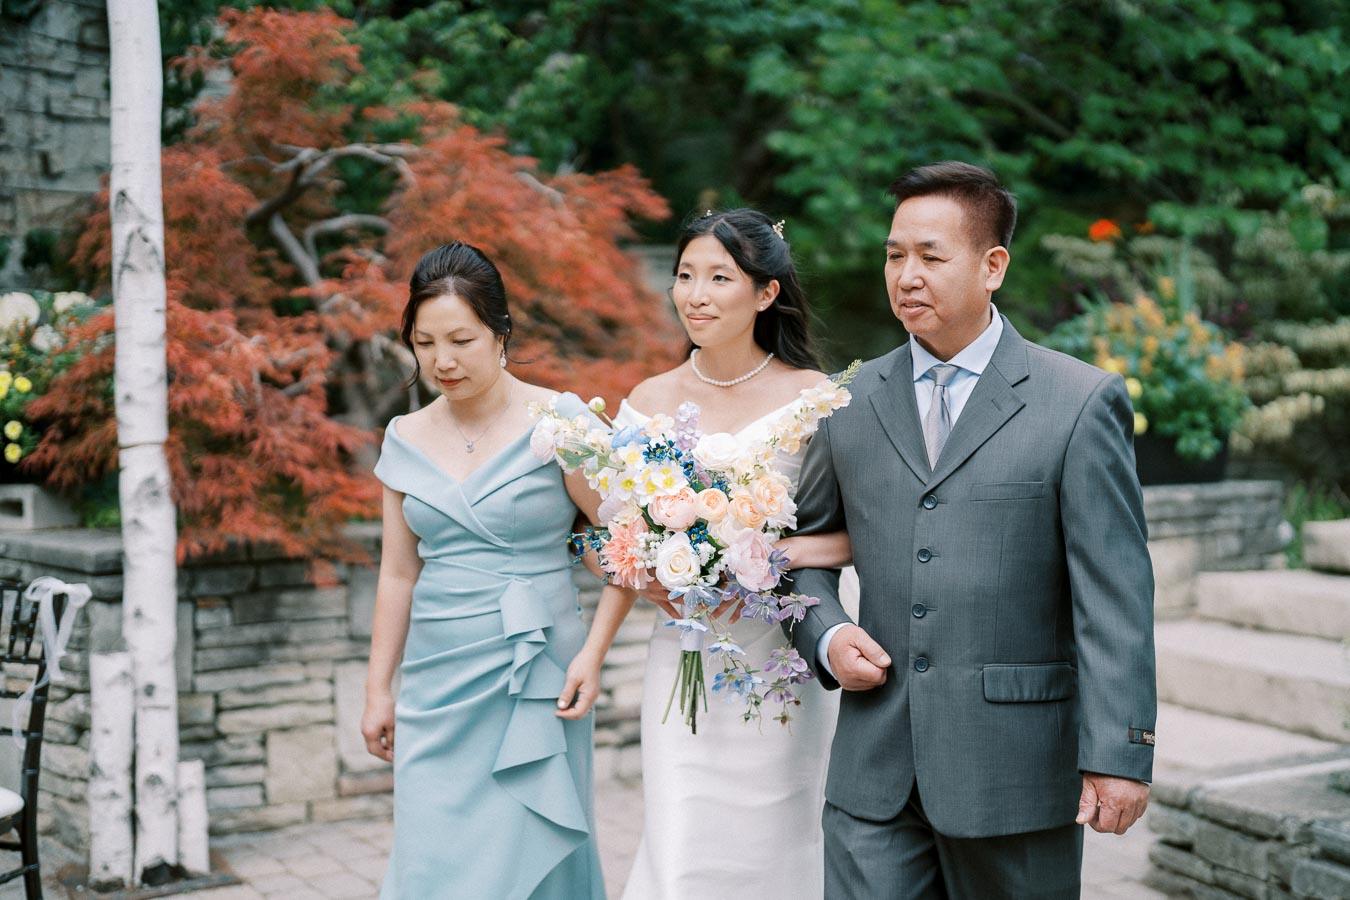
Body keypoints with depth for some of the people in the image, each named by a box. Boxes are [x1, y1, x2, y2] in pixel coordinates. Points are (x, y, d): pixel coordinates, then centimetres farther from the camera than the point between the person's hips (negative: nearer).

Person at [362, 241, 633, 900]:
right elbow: (398, 574, 12)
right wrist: (377, 691, 12)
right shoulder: (406, 438, 7)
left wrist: (593, 651, -13)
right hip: (435, 688, 4)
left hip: (534, 684, -4)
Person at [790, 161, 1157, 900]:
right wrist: (826, 635, -1)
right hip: (875, 774, 3)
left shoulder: (1080, 404, -4)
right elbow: (803, 540, 18)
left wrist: (1118, 753, -12)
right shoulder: (854, 401, 8)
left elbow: (1115, 596, -7)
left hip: (1017, 767, -3)